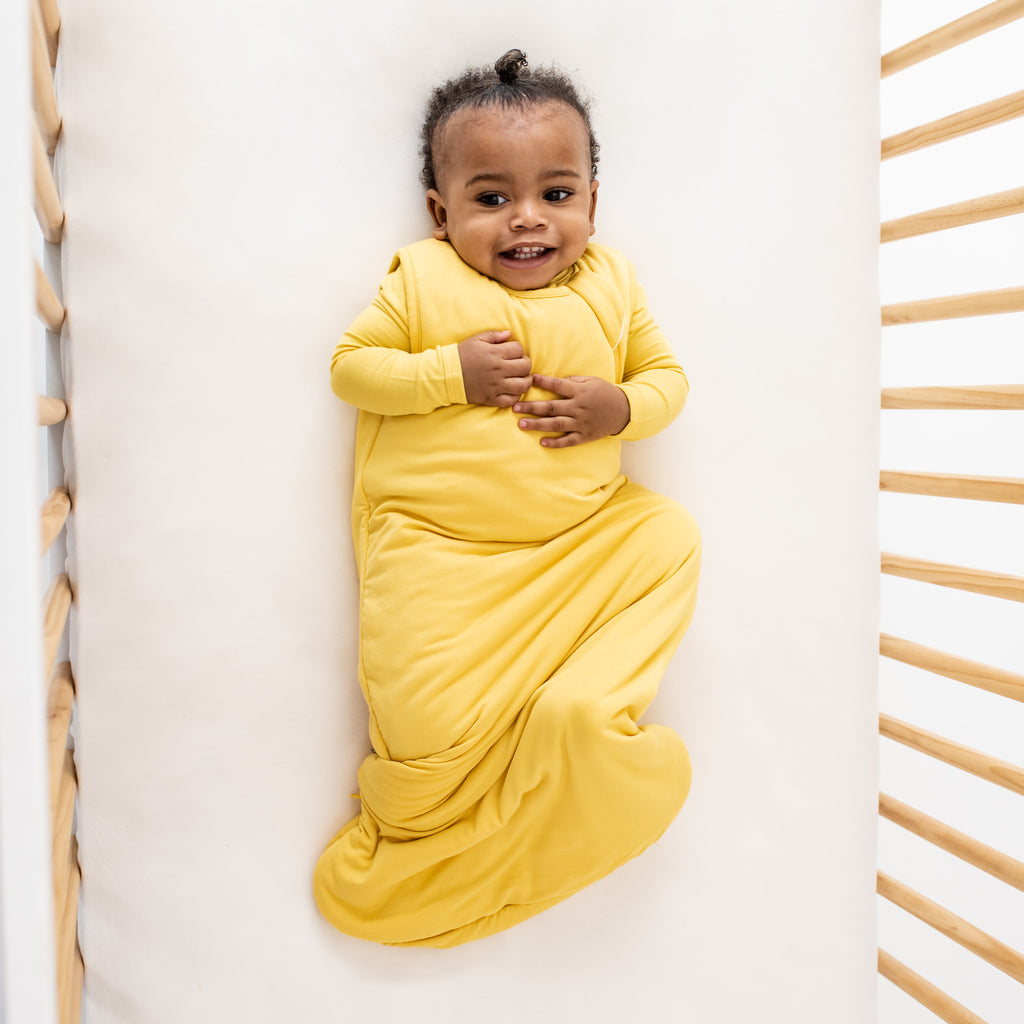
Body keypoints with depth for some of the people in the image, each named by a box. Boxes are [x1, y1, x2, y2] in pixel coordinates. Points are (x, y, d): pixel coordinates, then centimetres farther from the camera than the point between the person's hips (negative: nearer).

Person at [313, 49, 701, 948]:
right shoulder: (422, 281, -3)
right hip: (440, 547, -4)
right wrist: (450, 372, -17)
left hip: (588, 533, 5)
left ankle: (587, 702, 4)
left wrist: (621, 407, -12)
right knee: (431, 728, -12)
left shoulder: (610, 285, 5)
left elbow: (668, 375, 11)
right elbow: (350, 366, -2)